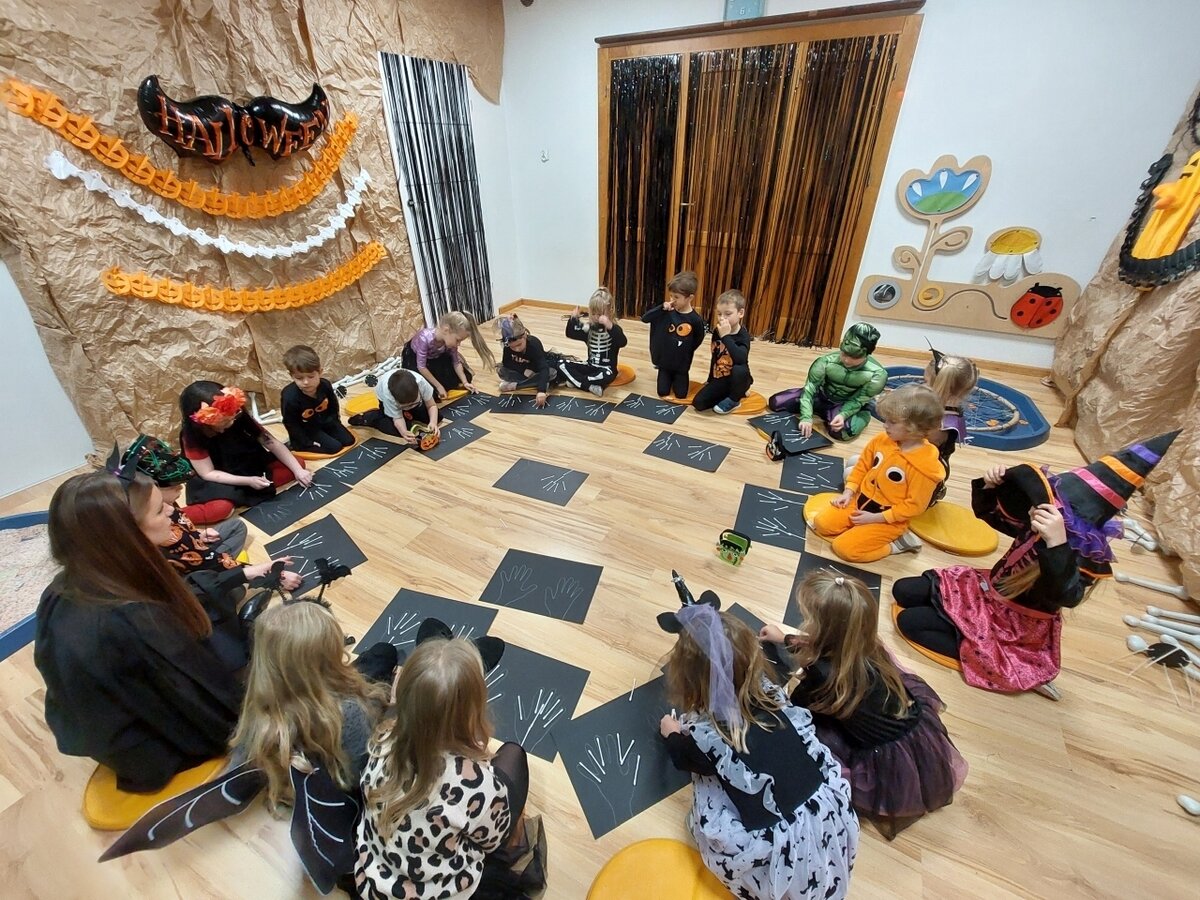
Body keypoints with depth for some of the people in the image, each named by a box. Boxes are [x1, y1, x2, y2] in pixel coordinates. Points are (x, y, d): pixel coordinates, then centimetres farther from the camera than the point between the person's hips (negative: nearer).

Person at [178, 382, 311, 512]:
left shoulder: (239, 417, -19)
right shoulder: (192, 436, -22)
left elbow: (273, 443, -16)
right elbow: (208, 473, -18)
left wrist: (298, 470, -23)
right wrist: (248, 481, -31)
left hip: (252, 465, 4)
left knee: (299, 463, -15)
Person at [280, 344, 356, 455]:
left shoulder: (325, 385, -19)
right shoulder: (290, 397, -31)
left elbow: (333, 404, 5)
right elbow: (290, 424, -19)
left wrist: (335, 420, 9)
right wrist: (308, 443, -18)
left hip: (325, 421, 5)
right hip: (305, 429, -5)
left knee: (349, 440, 2)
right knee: (335, 447, -15)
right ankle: (296, 444, 0)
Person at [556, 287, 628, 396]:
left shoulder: (614, 328, -11)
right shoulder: (589, 327, 5)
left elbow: (623, 342, -31)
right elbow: (570, 334, 10)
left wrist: (609, 326, -45)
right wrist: (573, 319, -9)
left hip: (606, 369, -5)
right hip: (590, 367, 6)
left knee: (606, 375, -41)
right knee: (561, 363, -10)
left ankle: (575, 380, -18)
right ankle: (590, 386, -24)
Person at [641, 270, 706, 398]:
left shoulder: (696, 319, -18)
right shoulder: (666, 311, -12)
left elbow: (698, 340, -2)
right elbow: (644, 318, -15)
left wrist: (684, 352, 1)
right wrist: (661, 308, -26)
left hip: (681, 364, -1)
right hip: (664, 361, 1)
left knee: (681, 394, 7)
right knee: (663, 392, 6)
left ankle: (678, 378, 39)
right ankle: (669, 378, 38)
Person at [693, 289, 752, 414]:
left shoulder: (743, 336, -19)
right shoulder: (717, 332, -2)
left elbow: (740, 359, -40)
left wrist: (725, 336, -37)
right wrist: (710, 379, 20)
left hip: (738, 379, -5)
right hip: (719, 379, 6)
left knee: (740, 369, -40)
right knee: (698, 403, -10)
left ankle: (734, 400, -7)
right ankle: (737, 392, 10)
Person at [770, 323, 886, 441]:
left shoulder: (877, 374, -28)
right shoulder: (827, 362, -28)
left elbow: (857, 401, -20)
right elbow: (809, 389, -24)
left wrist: (843, 415, -40)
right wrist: (806, 417, -37)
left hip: (849, 405, -1)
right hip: (822, 396, 1)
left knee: (844, 432, -35)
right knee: (775, 402, -10)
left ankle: (822, 412, 0)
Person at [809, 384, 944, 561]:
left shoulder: (924, 465, -24)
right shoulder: (881, 440, -6)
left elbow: (914, 505, -20)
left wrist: (876, 518, -19)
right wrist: (849, 492, -2)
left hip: (889, 519, -6)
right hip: (861, 501, 6)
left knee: (844, 547, -17)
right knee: (821, 523, -7)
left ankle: (895, 543, 2)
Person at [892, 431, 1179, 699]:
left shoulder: (1087, 557, -29)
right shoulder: (1035, 525, -12)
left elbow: (1066, 597, -47)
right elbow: (988, 514, 2)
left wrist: (1057, 544, -61)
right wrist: (990, 487, -20)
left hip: (1013, 625, -7)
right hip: (986, 592, 7)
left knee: (909, 622, -16)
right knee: (902, 591, 3)